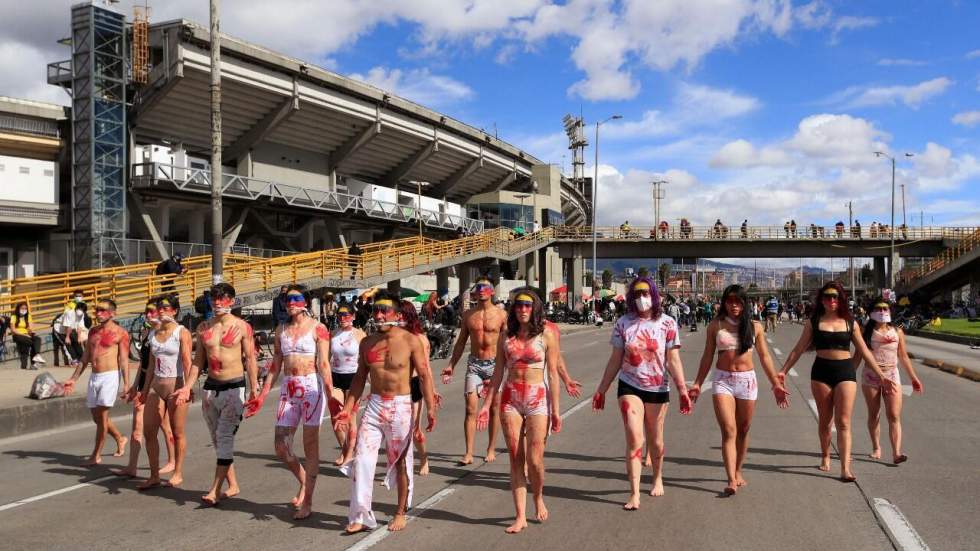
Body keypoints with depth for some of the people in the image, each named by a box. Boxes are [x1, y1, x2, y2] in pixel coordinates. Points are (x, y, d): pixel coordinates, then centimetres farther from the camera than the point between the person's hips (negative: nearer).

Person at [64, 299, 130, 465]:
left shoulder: (120, 333, -6)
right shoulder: (93, 332, 14)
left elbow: (124, 360, -10)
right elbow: (85, 358, 19)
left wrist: (126, 385, -16)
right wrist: (73, 379, 17)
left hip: (110, 376, -7)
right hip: (94, 377, 7)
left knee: (102, 416, -6)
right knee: (97, 417, 13)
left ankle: (96, 455, 5)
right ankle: (120, 439, 34)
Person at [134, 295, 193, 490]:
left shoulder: (182, 333, -7)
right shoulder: (153, 333, 11)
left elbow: (187, 363, -13)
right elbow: (151, 364, 16)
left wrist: (187, 388, -22)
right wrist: (145, 390, 15)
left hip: (176, 385, -6)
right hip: (156, 386, 6)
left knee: (177, 432, 4)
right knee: (149, 431, 4)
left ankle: (178, 474, 16)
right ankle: (154, 476, 14)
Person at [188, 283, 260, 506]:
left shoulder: (242, 327, -5)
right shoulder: (204, 328, 8)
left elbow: (250, 359, -6)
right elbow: (198, 361, 12)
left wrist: (254, 388, -12)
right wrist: (187, 386, 4)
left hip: (234, 387, -5)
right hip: (210, 387, 6)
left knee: (225, 438, -10)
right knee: (217, 440, 9)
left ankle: (215, 490, -7)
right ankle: (233, 485, 20)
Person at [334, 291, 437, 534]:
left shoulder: (410, 341, -8)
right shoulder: (367, 343, 5)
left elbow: (424, 376, -7)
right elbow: (359, 378, 12)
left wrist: (430, 408, -13)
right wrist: (347, 409, 8)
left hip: (400, 407, -4)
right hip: (374, 405, 4)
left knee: (400, 462, 7)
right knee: (361, 460, -4)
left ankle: (401, 512, 24)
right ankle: (360, 516, 7)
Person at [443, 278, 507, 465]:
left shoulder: (501, 314, -1)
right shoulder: (468, 315, 6)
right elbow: (461, 342, 12)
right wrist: (451, 365, 8)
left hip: (494, 364, -1)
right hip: (474, 364, 1)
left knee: (494, 409, 8)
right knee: (471, 409, -5)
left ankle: (491, 449, 22)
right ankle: (469, 453, -2)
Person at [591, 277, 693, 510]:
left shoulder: (667, 323, -4)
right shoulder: (624, 323, -1)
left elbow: (673, 360, -4)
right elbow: (615, 360, 4)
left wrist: (683, 390, -12)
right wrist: (601, 390, 4)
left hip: (657, 388, 0)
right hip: (630, 386, 0)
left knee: (655, 440, 14)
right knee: (634, 439, -9)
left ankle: (658, 479, 40)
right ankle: (634, 494, -4)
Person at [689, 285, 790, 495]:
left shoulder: (755, 326, 3)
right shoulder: (716, 325, 1)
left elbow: (764, 356, 10)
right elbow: (708, 356, 6)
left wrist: (776, 384, 8)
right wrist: (697, 383, 3)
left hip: (747, 380, 2)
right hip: (722, 380, -2)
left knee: (743, 430, 11)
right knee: (729, 431, -10)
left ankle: (738, 471, 28)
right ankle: (731, 480, -13)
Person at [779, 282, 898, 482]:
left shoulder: (850, 323, 6)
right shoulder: (814, 322, 3)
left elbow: (865, 352, 10)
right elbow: (798, 349, 5)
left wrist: (882, 377, 6)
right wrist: (783, 371, -3)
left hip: (845, 371, 0)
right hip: (821, 371, 0)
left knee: (843, 422, -5)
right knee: (824, 420, 9)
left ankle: (845, 468, -9)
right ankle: (825, 457, 28)